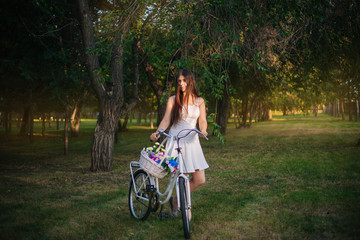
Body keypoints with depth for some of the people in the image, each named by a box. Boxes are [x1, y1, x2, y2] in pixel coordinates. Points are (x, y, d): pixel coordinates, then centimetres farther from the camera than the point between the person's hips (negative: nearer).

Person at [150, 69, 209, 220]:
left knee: (199, 180, -2)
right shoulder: (173, 100, 4)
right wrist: (157, 132, -18)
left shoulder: (199, 101, 10)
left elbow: (202, 121, 5)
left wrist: (203, 130, -18)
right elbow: (166, 120, 0)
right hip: (175, 141, -3)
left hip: (192, 141, 3)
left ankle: (176, 200, 21)